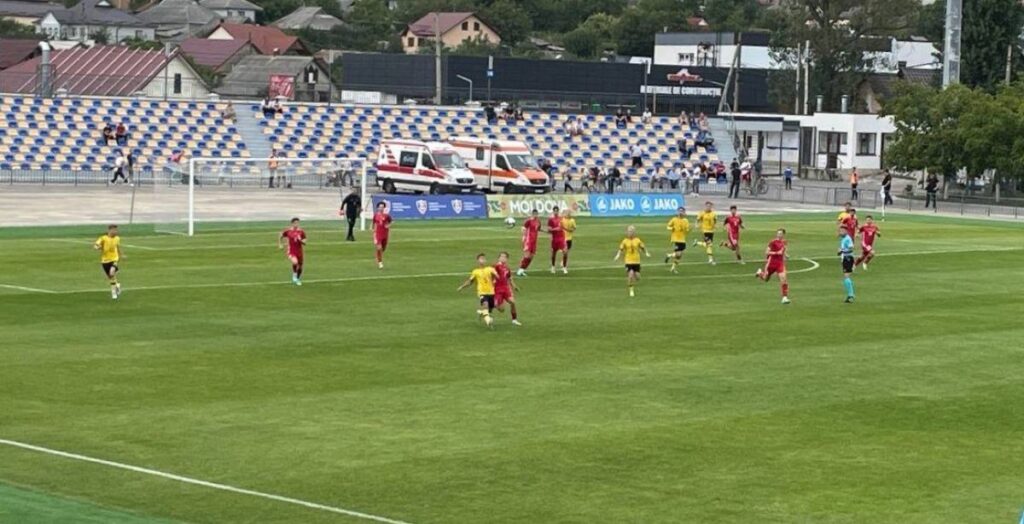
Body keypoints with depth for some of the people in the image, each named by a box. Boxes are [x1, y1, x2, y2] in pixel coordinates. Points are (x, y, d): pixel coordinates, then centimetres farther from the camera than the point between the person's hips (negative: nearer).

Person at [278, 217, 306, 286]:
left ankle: (298, 279, 40)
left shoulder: (301, 232, -3)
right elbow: (281, 236, 13)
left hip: (299, 252, 3)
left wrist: (300, 240, -21)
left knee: (300, 267, 12)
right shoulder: (288, 231, -6)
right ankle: (294, 275, -1)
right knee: (295, 262, -30)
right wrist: (280, 245, 11)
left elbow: (304, 243, -2)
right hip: (291, 251, -3)